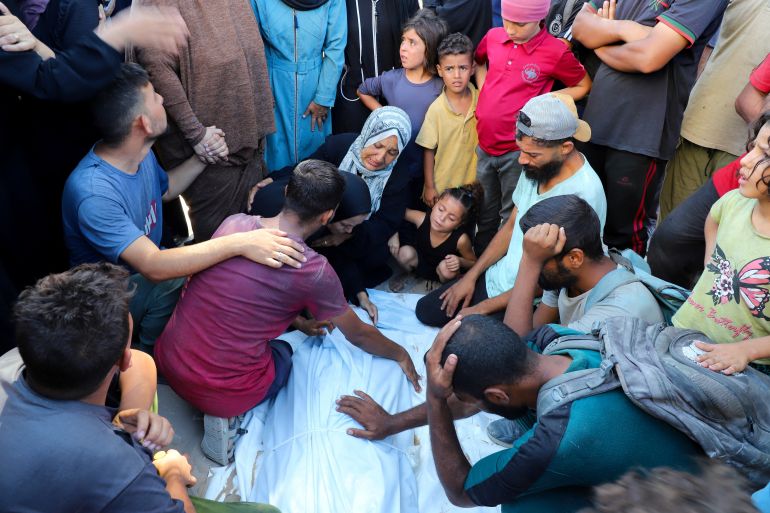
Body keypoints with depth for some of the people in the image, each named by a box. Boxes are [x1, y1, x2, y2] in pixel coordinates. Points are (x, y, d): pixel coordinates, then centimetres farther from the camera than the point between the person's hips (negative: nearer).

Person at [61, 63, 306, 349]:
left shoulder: (141, 155, -6)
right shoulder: (93, 193, -33)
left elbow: (164, 189, 18)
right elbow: (153, 267, -39)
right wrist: (239, 243, -44)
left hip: (148, 270, 8)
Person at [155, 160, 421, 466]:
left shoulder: (233, 223, -4)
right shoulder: (315, 271, -17)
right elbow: (359, 336, 1)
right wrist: (401, 354, 20)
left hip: (167, 360, 5)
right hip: (221, 392, -5)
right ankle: (229, 415, 5)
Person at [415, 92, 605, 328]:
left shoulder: (584, 194, -28)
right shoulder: (536, 167, -4)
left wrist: (482, 308, -16)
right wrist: (471, 276, 5)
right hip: (495, 277, 8)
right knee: (425, 311, 10)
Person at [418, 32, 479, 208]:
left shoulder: (481, 100, -8)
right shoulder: (436, 109, -17)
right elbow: (428, 150, -9)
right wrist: (429, 187, -5)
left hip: (473, 183, 3)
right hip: (441, 187, -3)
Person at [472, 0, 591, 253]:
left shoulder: (556, 52, -13)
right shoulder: (493, 36, -1)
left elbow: (583, 86, 2)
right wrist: (485, 92, 7)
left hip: (517, 150, -4)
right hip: (484, 144, 5)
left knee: (512, 218, 10)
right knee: (485, 213, 20)